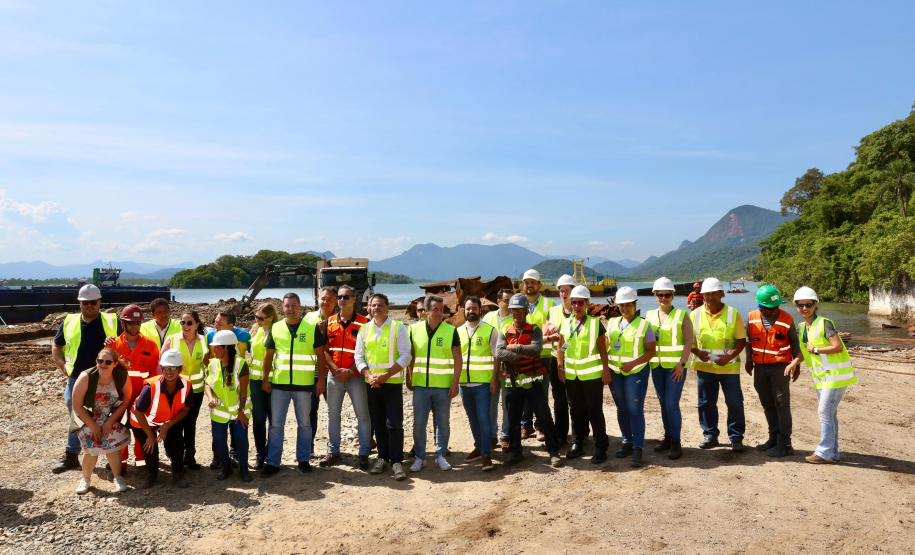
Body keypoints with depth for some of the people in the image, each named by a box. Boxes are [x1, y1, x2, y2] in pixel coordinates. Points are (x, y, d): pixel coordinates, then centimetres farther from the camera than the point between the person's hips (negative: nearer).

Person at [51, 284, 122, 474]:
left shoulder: (112, 321, 1)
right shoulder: (69, 322, 8)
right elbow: (56, 346, 18)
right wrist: (63, 367, 5)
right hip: (76, 380, 2)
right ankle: (71, 456, 23)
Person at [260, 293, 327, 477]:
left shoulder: (312, 327, -1)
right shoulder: (276, 328, 5)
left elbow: (320, 355, 0)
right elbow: (268, 355, 9)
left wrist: (321, 379, -5)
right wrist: (265, 379, 4)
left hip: (304, 385, -2)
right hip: (279, 384, 2)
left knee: (304, 424, 9)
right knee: (276, 424, 6)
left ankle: (303, 460, 20)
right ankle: (272, 462, 15)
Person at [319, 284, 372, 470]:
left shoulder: (363, 322, -4)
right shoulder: (329, 322, 7)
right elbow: (324, 349, 4)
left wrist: (349, 371, -14)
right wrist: (336, 370, -9)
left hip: (356, 376, -3)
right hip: (334, 376, 4)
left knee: (362, 415, 1)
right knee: (332, 415, 11)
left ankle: (364, 454, 12)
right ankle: (333, 451, 24)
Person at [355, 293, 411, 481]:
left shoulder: (398, 327, -5)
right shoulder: (364, 329, 7)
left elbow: (405, 356, -10)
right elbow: (359, 357, 7)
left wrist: (385, 375, -16)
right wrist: (369, 376, -9)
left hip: (392, 382, -4)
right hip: (372, 383, 4)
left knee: (394, 423, -5)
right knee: (378, 423, 12)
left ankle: (397, 462, 5)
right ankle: (383, 458, 25)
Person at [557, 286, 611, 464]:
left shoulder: (595, 323, -4)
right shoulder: (565, 323, 6)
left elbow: (602, 349, -4)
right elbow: (560, 347, 10)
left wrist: (606, 370, -9)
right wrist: (560, 367, 3)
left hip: (592, 374, -4)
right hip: (571, 375, 4)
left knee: (595, 410, -1)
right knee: (576, 410, 12)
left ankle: (601, 447, 8)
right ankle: (577, 444, 23)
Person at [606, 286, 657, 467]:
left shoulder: (643, 325, -5)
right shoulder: (612, 322, 8)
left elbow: (651, 351, -8)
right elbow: (605, 344, 15)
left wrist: (633, 363, -19)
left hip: (636, 372, -5)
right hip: (615, 372, 5)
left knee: (635, 410, -7)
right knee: (621, 409, 11)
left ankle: (638, 449, -3)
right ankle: (627, 443, 22)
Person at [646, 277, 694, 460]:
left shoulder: (682, 315, -4)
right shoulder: (650, 315, 9)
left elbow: (689, 341, -8)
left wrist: (681, 364, -16)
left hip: (675, 366, -4)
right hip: (656, 366, 5)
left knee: (672, 404, -8)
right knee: (663, 403, 12)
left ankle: (676, 443, 2)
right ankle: (668, 437, 24)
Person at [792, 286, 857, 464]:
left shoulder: (824, 324, -15)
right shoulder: (802, 327, 10)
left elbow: (838, 347, -22)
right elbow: (805, 350, 19)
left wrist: (815, 350, -15)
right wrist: (794, 362, 3)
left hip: (835, 374, -9)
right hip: (821, 376, 9)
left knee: (825, 411, -9)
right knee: (828, 413, 13)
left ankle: (824, 452, -1)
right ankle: (832, 452, 21)